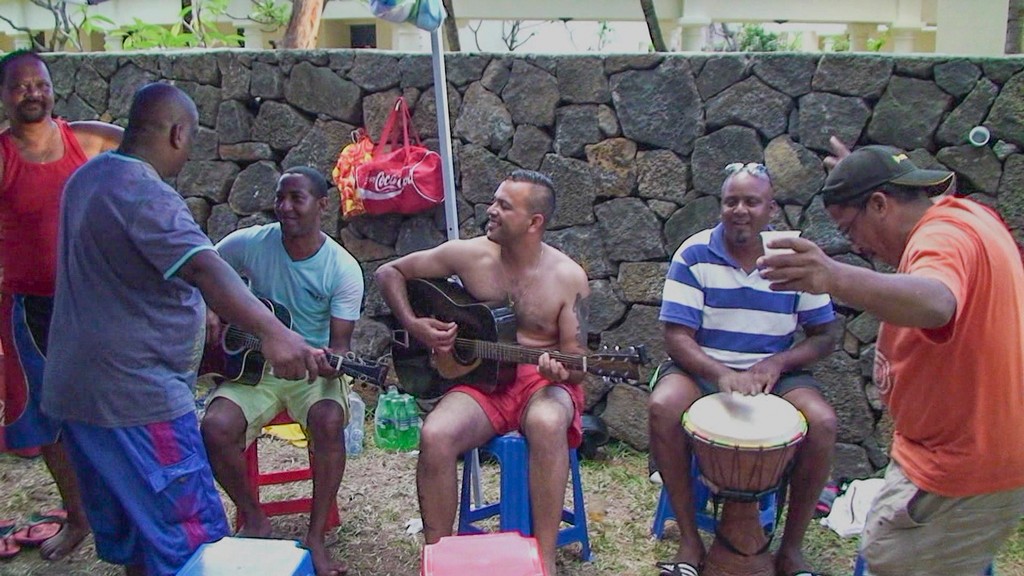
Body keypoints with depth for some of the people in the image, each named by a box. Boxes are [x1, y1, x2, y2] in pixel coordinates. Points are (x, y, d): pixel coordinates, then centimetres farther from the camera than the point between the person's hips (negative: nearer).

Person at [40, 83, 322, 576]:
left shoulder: (88, 176, 11)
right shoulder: (144, 194, -20)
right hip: (137, 397, -10)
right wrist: (273, 332, -48)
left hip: (78, 390, 10)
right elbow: (204, 268, -36)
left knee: (126, 533, 21)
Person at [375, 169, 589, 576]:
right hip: (481, 378, 2)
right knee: (435, 436, -29)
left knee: (546, 425, -38)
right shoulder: (469, 254, -1)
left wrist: (560, 372, -26)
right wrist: (413, 325, -4)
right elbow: (389, 272, 9)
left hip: (542, 382, -1)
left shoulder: (568, 277, -5)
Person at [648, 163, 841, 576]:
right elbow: (677, 337, -10)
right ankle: (690, 539, -14)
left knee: (822, 423, -26)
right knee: (663, 407, -31)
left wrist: (776, 363, -15)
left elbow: (824, 336, 4)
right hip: (702, 368, -1)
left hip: (775, 372, 2)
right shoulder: (694, 255, -6)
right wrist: (722, 374, -28)